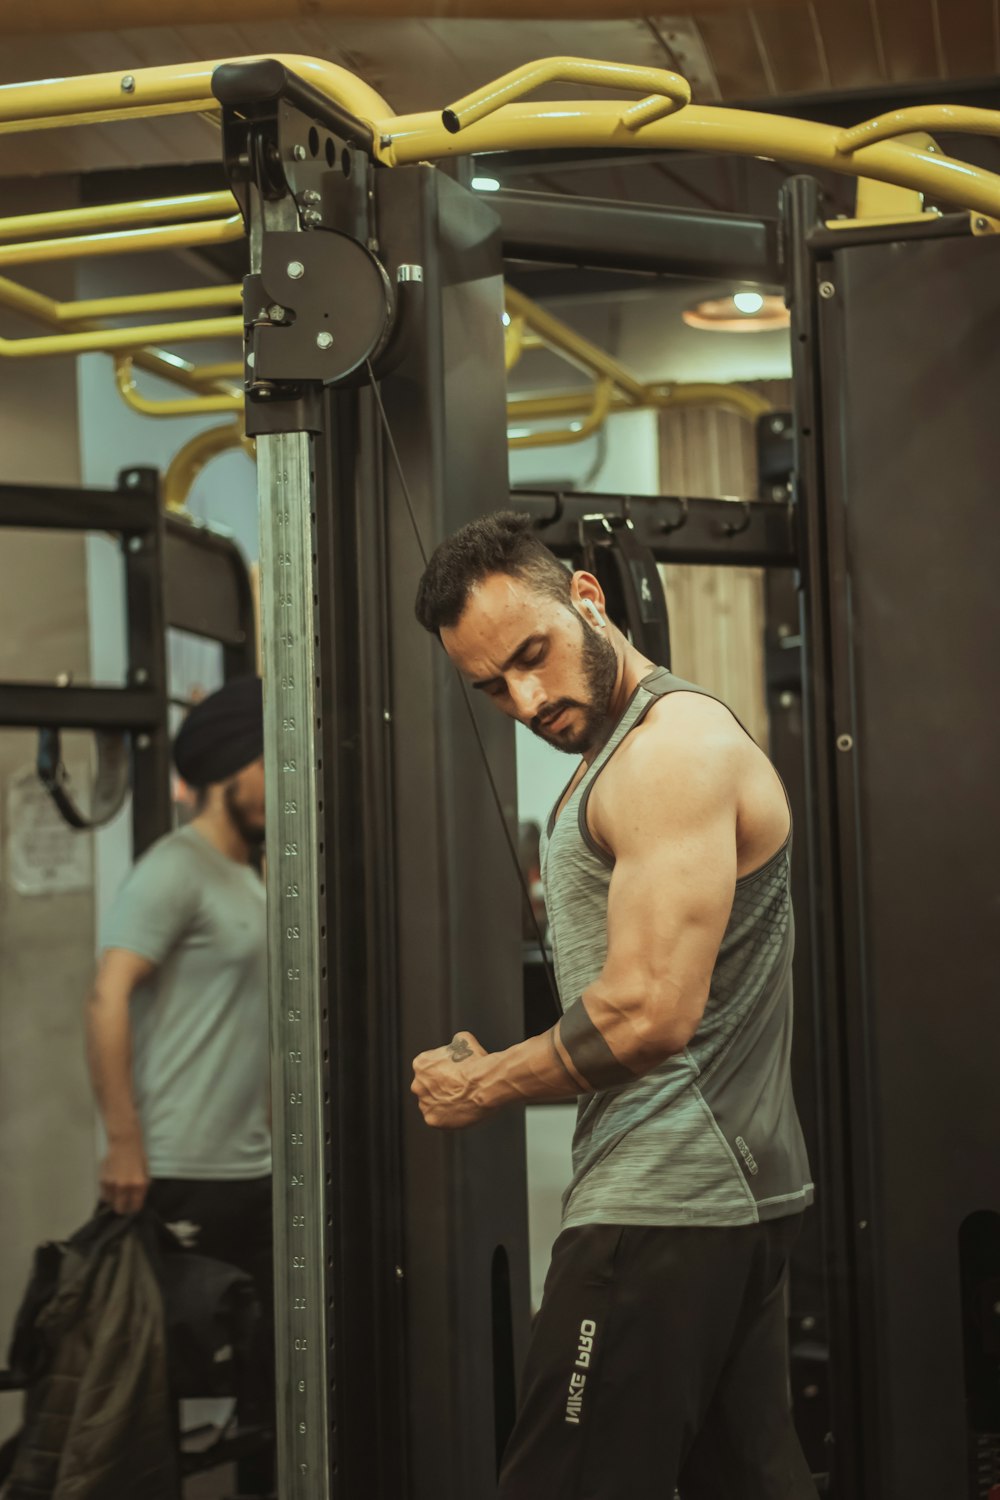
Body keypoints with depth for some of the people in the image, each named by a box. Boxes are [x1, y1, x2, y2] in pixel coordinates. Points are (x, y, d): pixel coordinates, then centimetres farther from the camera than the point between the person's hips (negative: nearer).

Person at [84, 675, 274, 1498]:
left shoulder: (250, 882, 16)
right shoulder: (176, 869, -10)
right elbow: (107, 1000, -18)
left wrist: (278, 1136, 16)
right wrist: (124, 1144, -21)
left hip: (253, 1174, 8)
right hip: (184, 1180, -8)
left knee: (267, 1361, 11)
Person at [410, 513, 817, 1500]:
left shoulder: (676, 748, -15)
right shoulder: (616, 754, 18)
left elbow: (647, 1013, -23)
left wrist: (482, 1087, -10)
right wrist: (501, 1070, 8)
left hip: (663, 1205, -11)